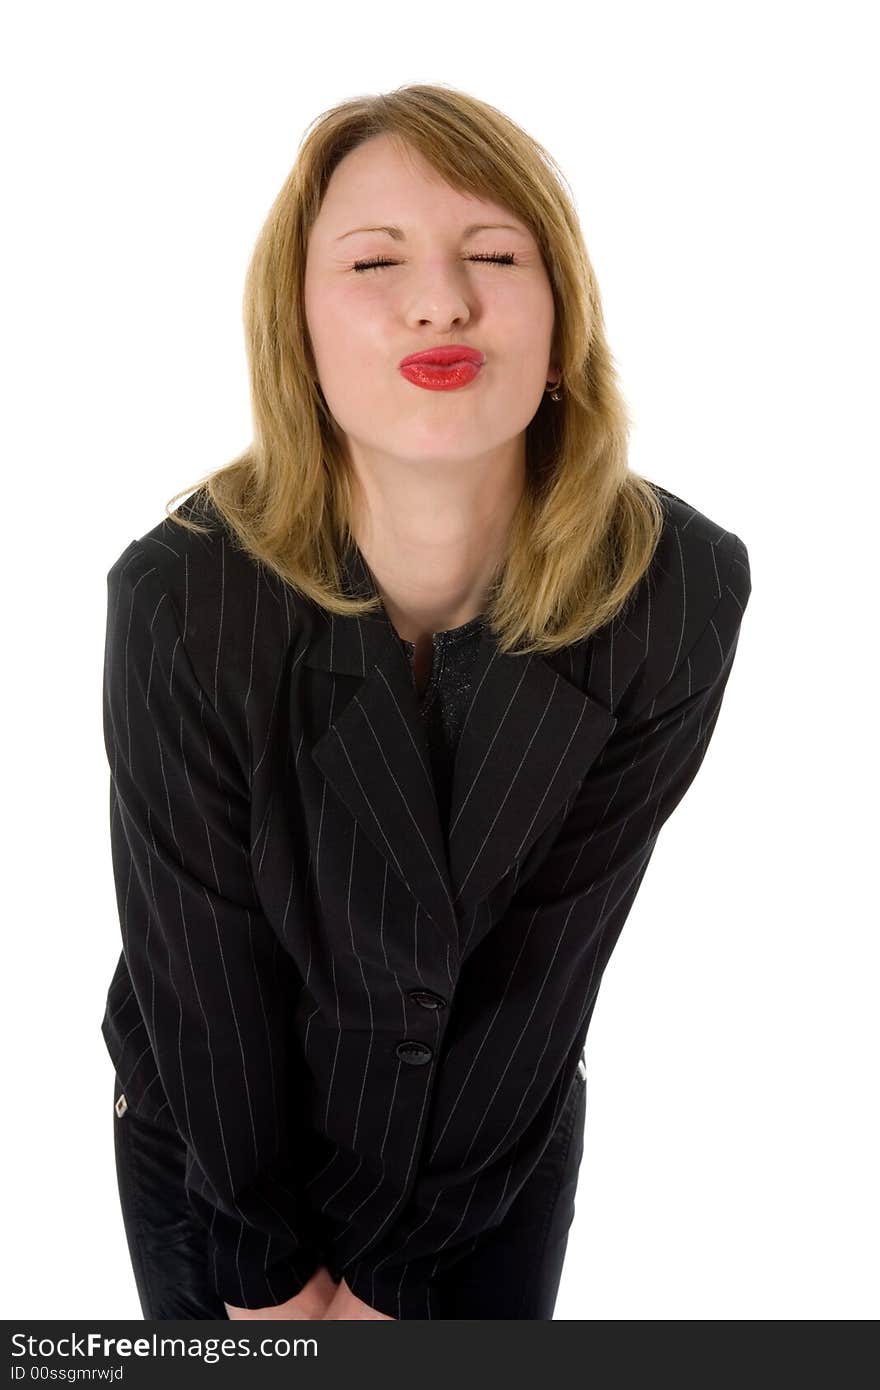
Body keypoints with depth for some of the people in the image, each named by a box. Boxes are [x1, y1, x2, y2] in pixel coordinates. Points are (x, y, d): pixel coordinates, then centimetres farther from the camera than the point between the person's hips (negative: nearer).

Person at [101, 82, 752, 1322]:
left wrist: (393, 1264, -9)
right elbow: (199, 968, -18)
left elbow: (547, 961, -17)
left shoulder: (680, 590, -24)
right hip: (213, 1148, -1)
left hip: (501, 1151, 1)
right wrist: (265, 1266, -7)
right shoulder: (183, 594, -28)